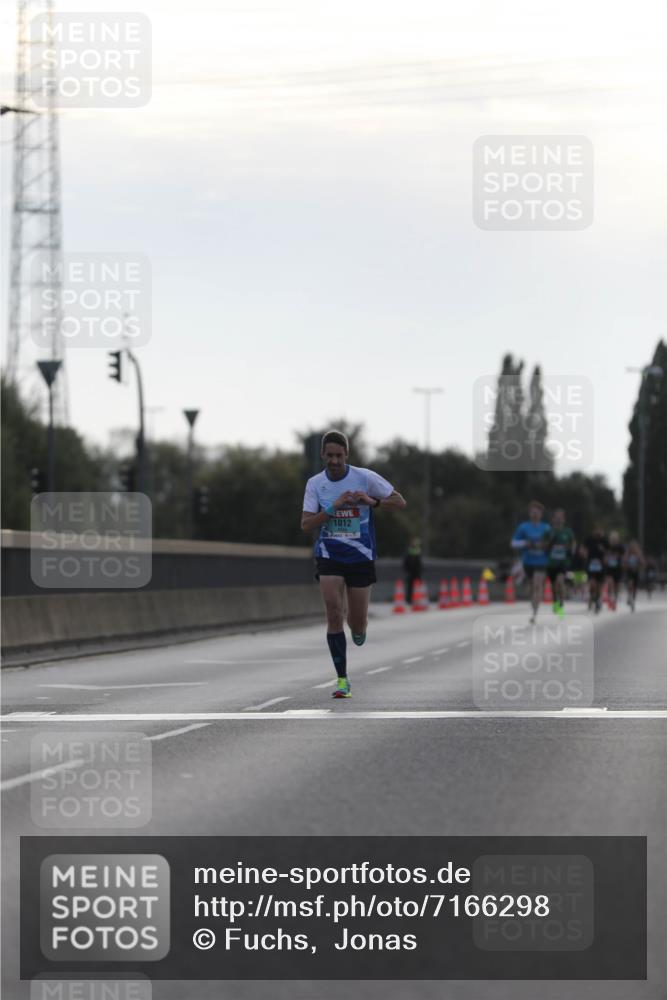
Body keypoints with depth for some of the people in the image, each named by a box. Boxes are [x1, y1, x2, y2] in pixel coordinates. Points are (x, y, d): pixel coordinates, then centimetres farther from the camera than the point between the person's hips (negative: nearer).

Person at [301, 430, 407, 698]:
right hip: (329, 556, 1)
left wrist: (372, 501, -22)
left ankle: (358, 630, 44)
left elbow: (400, 502, -4)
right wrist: (333, 507, -19)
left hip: (360, 557, -1)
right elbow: (305, 524, -6)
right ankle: (342, 679, -10)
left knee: (358, 623, 3)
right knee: (333, 612, -16)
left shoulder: (365, 477, -8)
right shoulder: (315, 483, -1)